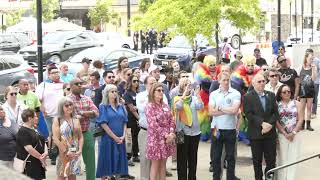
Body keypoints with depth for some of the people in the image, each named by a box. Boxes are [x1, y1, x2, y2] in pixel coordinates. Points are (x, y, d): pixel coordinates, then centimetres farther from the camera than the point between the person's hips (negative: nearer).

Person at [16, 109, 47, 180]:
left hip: (38, 163, 9)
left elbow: (42, 142, 17)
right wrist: (40, 157, -15)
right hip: (29, 165, -9)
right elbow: (29, 148, -22)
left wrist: (46, 152, -2)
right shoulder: (23, 132, -15)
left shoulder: (34, 129, 14)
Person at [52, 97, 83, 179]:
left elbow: (80, 137, 9)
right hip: (63, 154, -4)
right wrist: (66, 152, -14)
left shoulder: (76, 120, 10)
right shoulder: (57, 120, -5)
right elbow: (56, 139, -11)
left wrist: (80, 150, -5)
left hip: (75, 153, 4)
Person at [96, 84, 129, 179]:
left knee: (119, 161, 8)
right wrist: (114, 137, -14)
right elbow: (103, 124, -11)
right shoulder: (103, 106, -5)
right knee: (107, 161, 0)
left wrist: (123, 136, -6)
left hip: (120, 139, 5)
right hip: (108, 138, -5)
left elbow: (124, 122, 9)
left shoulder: (121, 106, 10)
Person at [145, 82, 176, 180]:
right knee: (155, 164, 0)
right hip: (156, 138, -6)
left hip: (167, 138, 6)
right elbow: (153, 124, -17)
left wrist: (171, 133, -10)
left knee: (163, 163, 11)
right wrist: (165, 135, -17)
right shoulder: (150, 106, -10)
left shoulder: (165, 106, 11)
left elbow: (171, 120, 6)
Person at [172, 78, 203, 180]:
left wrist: (197, 94, -21)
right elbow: (178, 107, -22)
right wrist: (185, 93, -23)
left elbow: (201, 106, -12)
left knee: (193, 158, 11)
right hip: (182, 132, -3)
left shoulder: (194, 98, 6)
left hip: (194, 131, 3)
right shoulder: (177, 98, -1)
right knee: (182, 158, 0)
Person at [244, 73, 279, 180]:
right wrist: (262, 123, -19)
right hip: (255, 134, -3)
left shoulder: (271, 95, 10)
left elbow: (275, 113, 4)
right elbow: (249, 114, -11)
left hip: (270, 133, 3)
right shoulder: (248, 97, -2)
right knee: (257, 161, 7)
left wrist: (269, 124, -13)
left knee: (271, 160, 2)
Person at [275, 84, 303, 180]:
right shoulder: (276, 105, 1)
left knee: (293, 158, 0)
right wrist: (285, 133, -9)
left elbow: (300, 119, 1)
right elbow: (276, 121, -3)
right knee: (282, 158, 1)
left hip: (295, 135, 1)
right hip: (282, 135, -1)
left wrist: (293, 133, -8)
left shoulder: (297, 103, 4)